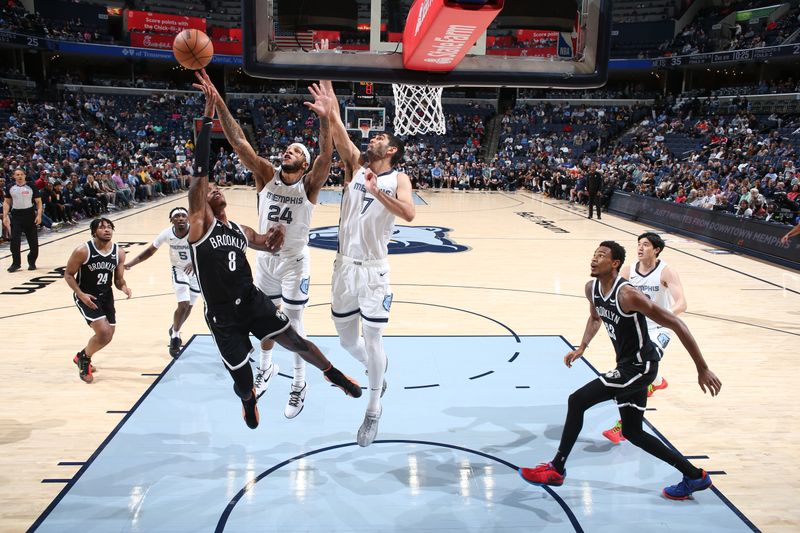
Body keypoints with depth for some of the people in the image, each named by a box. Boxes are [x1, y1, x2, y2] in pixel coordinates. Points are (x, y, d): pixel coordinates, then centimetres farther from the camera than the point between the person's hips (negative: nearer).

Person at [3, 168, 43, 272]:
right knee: (15, 240, -4)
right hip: (16, 215, 2)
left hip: (29, 215, -1)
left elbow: (38, 202, -1)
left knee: (33, 241, 4)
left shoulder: (31, 187, -3)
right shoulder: (11, 188, 4)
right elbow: (6, 202, 12)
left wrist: (39, 215, -12)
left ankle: (32, 262, 19)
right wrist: (5, 216, 3)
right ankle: (16, 263, 5)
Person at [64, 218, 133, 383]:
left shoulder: (119, 253, -7)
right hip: (86, 296, -6)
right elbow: (68, 274, -10)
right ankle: (84, 358, 10)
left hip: (106, 295, 6)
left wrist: (123, 287, -20)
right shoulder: (83, 251, -20)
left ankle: (82, 357, 40)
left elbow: (118, 279, 3)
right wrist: (81, 294, -22)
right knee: (103, 332, -19)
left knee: (108, 336, 12)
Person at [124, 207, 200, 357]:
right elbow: (150, 251, -6)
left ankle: (174, 330, 42)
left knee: (188, 306, 12)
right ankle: (175, 336, 8)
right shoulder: (167, 234, -20)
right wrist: (130, 264, -13)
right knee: (183, 305, -16)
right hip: (179, 270, -1)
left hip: (196, 271, 1)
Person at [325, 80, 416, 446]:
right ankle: (376, 371, 44)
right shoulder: (355, 166, 7)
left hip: (374, 269, -4)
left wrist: (377, 191, -27)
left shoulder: (398, 179, -1)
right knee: (347, 339, 13)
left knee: (372, 338, 0)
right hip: (345, 265, 4)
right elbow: (339, 135, -12)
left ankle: (373, 412, 16)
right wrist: (331, 112, -28)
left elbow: (408, 214, -21)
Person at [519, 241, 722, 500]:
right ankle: (695, 476, 30)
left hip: (640, 365, -9)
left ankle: (556, 469, -1)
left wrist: (702, 369, -21)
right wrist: (582, 348, 8)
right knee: (632, 432, 17)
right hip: (628, 365, 9)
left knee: (577, 401, -16)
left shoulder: (628, 295, -26)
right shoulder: (592, 289, -1)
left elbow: (676, 325, -23)